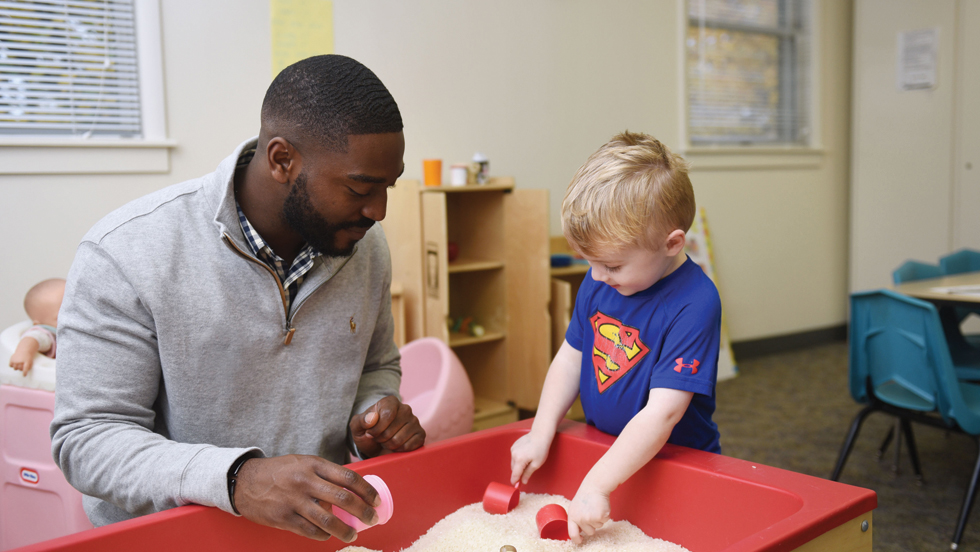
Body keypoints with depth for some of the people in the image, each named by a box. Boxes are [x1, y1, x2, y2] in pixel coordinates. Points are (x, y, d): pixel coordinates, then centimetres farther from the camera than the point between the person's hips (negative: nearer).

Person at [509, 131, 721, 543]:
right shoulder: (599, 281, -2)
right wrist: (540, 435, 0)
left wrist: (595, 485, -28)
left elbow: (663, 412, -26)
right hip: (602, 448, 5)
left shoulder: (694, 304, -22)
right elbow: (571, 357, 9)